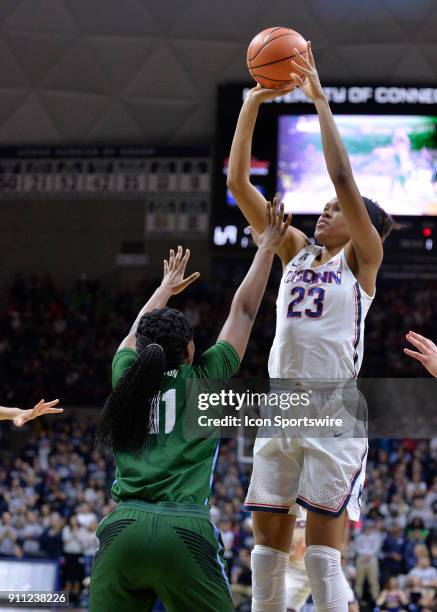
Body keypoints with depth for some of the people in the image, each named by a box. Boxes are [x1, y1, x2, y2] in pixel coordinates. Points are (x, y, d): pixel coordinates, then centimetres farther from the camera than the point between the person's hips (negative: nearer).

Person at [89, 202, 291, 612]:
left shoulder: (127, 375, 16)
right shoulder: (204, 378, 9)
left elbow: (139, 331, 38)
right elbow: (243, 312, 19)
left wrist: (168, 285, 54)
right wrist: (267, 248, 29)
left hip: (123, 529, 3)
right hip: (185, 532, -3)